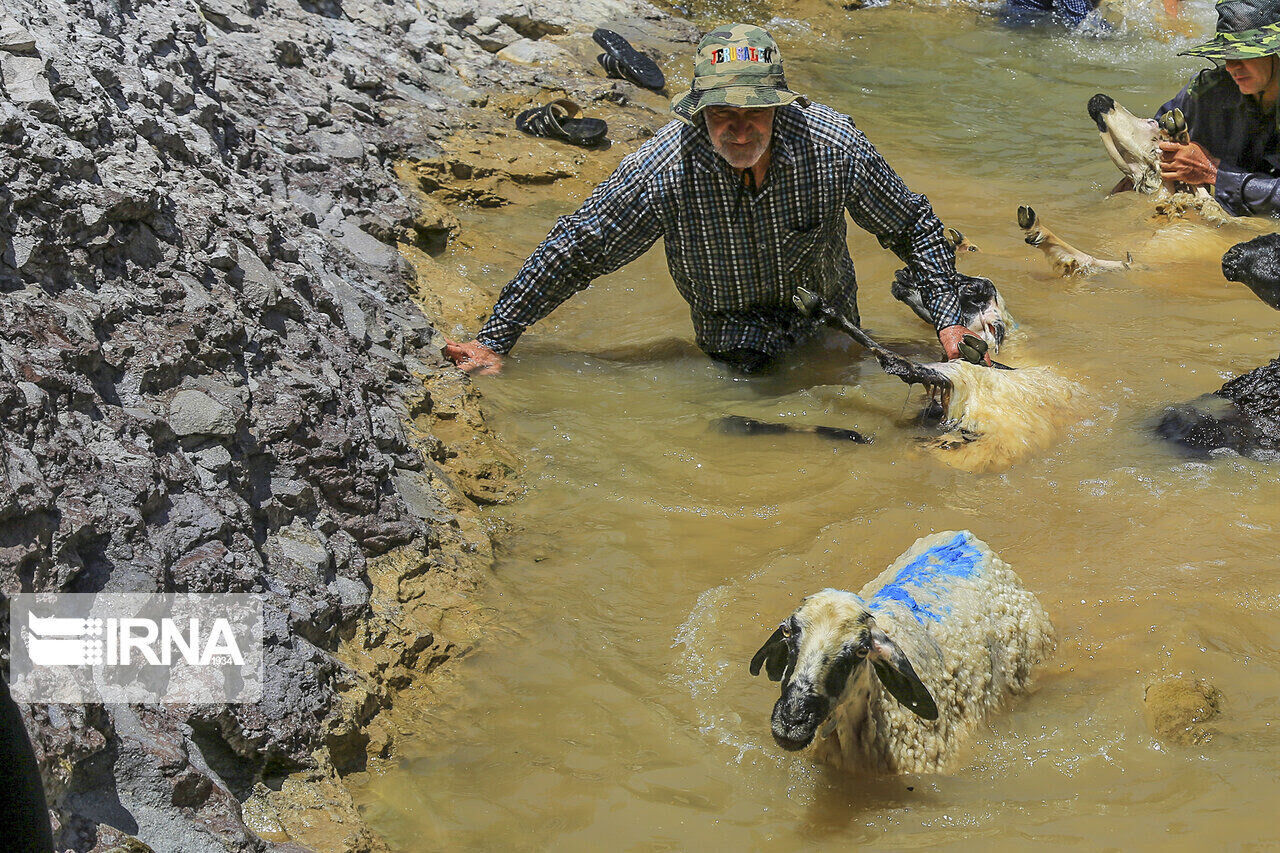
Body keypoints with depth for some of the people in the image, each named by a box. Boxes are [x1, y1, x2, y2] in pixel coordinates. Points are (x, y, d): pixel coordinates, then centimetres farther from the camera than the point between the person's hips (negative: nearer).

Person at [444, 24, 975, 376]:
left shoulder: (834, 146, -28)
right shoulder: (664, 168, -31)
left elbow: (914, 225, -11)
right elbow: (576, 249, -22)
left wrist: (947, 318, -16)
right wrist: (495, 340, -22)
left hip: (827, 322, 2)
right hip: (730, 337, -1)